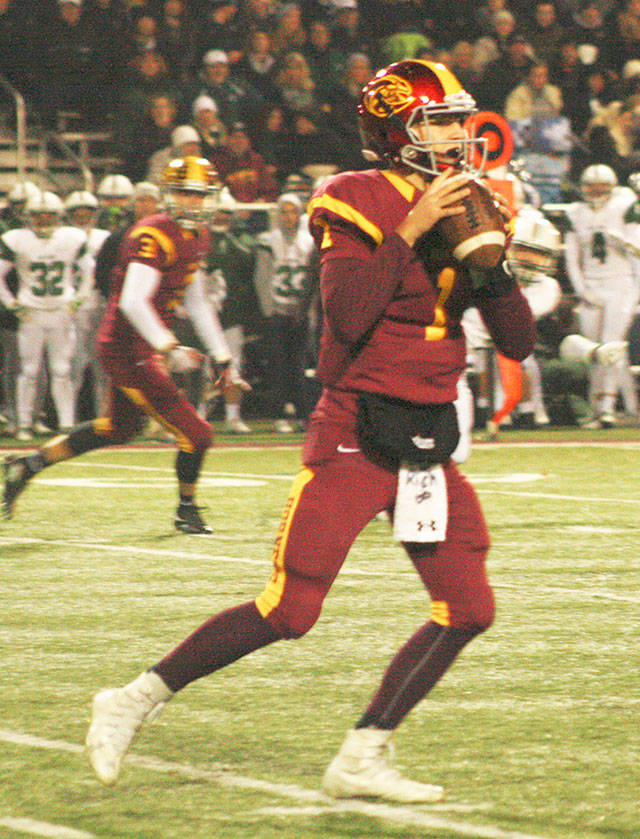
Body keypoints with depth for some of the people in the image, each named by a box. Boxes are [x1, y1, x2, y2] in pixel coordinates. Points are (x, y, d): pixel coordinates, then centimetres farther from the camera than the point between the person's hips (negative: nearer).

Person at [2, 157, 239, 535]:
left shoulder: (195, 237, 11)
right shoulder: (154, 235, -20)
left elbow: (196, 303, 21)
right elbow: (133, 301, -29)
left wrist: (222, 357, 19)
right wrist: (169, 347, -36)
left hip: (145, 347, 10)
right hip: (129, 349, -10)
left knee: (120, 428, 26)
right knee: (195, 433, -7)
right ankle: (187, 511, 16)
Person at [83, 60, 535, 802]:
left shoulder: (465, 213, 11)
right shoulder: (357, 205, -9)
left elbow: (519, 342, 9)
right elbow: (348, 316, -23)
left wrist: (488, 260, -7)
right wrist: (411, 230, -22)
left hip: (427, 443, 7)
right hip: (355, 433, -7)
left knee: (468, 609, -2)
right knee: (289, 611, -10)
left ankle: (362, 758, 7)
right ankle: (137, 701, 6)